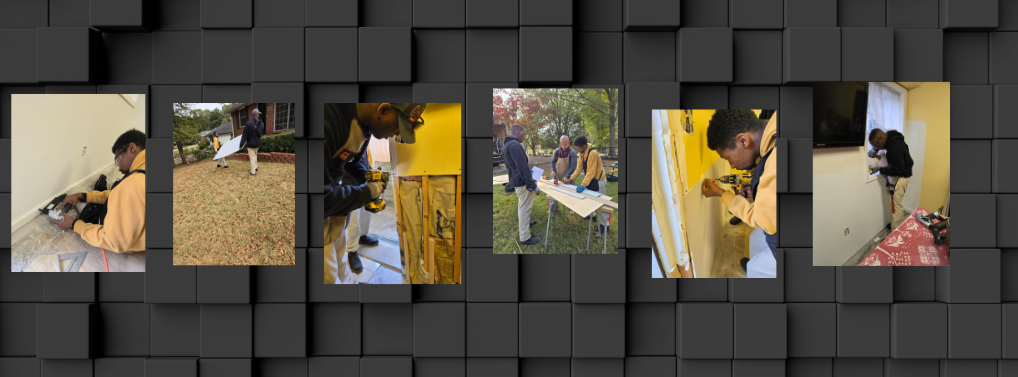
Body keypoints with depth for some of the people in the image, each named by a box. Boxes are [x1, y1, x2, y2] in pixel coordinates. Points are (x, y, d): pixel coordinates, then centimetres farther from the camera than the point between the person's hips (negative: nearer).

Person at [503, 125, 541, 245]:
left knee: (522, 205, 28)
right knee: (525, 207, -5)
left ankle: (525, 223, 48)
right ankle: (525, 237, -1)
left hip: (515, 180, 10)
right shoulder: (515, 145, -23)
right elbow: (522, 167, -27)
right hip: (522, 182, -10)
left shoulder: (507, 145, 11)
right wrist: (533, 185, -26)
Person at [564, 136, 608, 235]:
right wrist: (571, 179, -1)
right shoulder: (582, 153, -1)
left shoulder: (593, 153, -29)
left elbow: (591, 172, -30)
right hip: (590, 180, 9)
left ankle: (604, 225, 7)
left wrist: (583, 185, -33)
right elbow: (579, 167, 6)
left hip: (598, 181, -9)